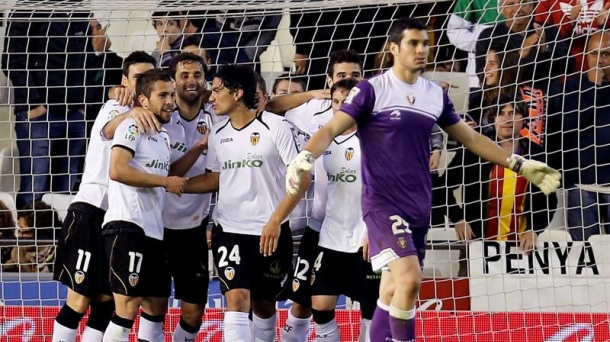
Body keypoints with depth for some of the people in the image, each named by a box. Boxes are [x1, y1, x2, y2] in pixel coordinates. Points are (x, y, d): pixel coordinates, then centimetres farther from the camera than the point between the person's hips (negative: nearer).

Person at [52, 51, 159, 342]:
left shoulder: (151, 119, 15)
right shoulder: (115, 108, -6)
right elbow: (109, 129, -32)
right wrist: (131, 113, -53)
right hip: (91, 211, -7)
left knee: (106, 302, 6)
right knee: (80, 300, -9)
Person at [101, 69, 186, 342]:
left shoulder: (163, 137, 21)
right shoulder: (132, 127, -8)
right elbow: (117, 171, -20)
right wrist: (165, 182, -14)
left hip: (153, 231, 10)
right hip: (127, 227, -10)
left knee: (157, 306, 14)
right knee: (128, 307, -15)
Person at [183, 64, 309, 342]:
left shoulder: (275, 126, -9)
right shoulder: (217, 134, 6)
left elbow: (301, 177, -10)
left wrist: (275, 220, -16)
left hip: (271, 232, -2)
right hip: (229, 230, 2)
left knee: (264, 303, 11)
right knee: (237, 299, -13)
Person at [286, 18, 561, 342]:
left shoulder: (436, 94, 10)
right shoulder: (371, 90, -6)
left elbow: (471, 138, 20)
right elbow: (332, 129, -11)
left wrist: (520, 164, 18)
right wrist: (304, 157, -30)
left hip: (419, 206, 6)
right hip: (382, 202, -6)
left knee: (393, 291, 9)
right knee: (409, 278, -22)